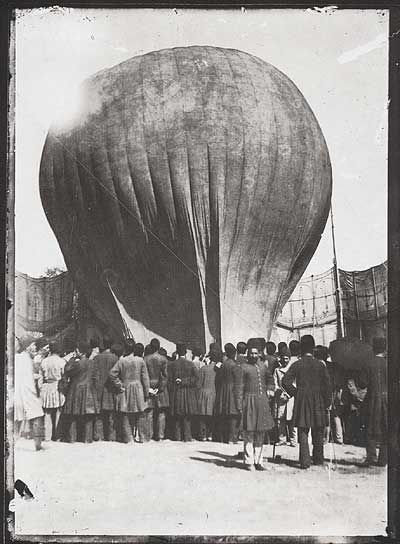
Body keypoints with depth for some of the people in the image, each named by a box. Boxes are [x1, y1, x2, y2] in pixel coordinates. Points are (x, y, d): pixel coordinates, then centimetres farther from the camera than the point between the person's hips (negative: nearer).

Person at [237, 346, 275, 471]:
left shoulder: (262, 365, 11)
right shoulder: (244, 367, -3)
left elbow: (270, 378, 30)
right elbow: (240, 386, -4)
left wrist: (270, 388, 14)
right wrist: (239, 404, -8)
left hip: (262, 400, 5)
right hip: (250, 400, -5)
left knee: (260, 432, 9)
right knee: (249, 431, -2)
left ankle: (258, 461, 17)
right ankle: (249, 462, 7)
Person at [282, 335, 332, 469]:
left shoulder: (297, 364, -4)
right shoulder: (320, 364, -1)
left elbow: (285, 381, -11)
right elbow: (327, 384, -2)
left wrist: (294, 393, 1)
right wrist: (327, 402, 5)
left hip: (302, 402, -1)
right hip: (318, 402, 2)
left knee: (303, 433, 3)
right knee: (318, 433, 14)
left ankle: (305, 461, -1)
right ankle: (318, 459, 21)